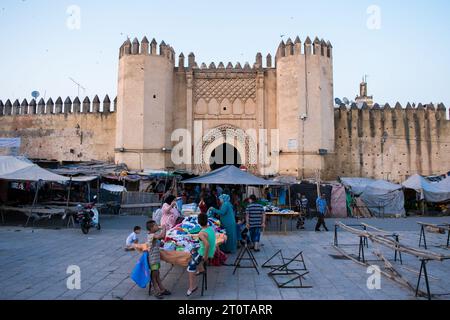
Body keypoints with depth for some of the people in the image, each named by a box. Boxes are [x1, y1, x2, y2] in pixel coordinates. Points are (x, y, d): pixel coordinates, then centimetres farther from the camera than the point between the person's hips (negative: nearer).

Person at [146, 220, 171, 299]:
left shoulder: (154, 235, 9)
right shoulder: (151, 235, -21)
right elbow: (161, 236, -35)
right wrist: (164, 228, -20)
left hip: (157, 259, 9)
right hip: (153, 260, -9)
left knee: (157, 275, 17)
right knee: (154, 276, 3)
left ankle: (162, 290, 24)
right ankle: (157, 292, 12)